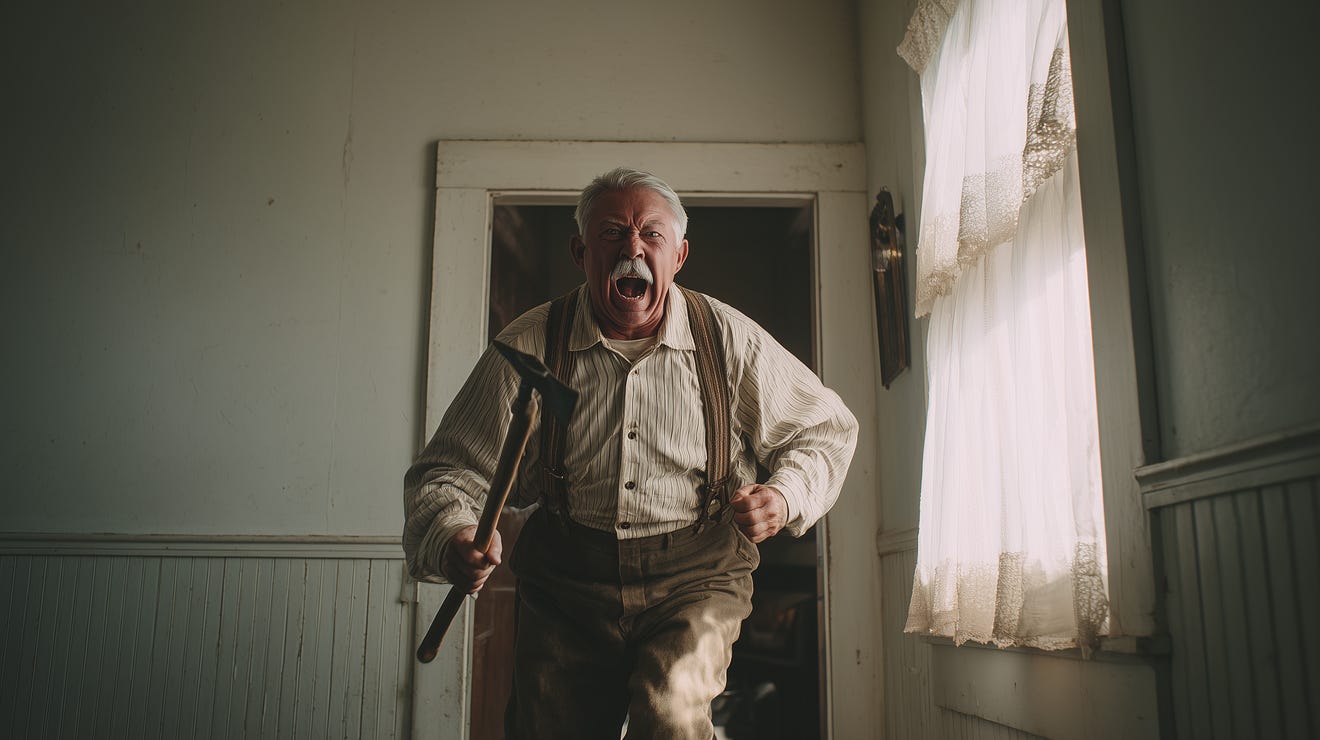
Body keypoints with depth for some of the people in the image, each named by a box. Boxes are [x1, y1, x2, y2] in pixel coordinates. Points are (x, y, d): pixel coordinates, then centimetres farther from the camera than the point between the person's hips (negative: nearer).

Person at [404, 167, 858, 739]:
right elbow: (449, 470, 0)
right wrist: (449, 539, -22)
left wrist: (785, 496, -10)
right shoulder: (527, 348, -2)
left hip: (694, 580, -1)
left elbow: (827, 429, 10)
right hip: (566, 587, 2)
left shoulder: (729, 339, -1)